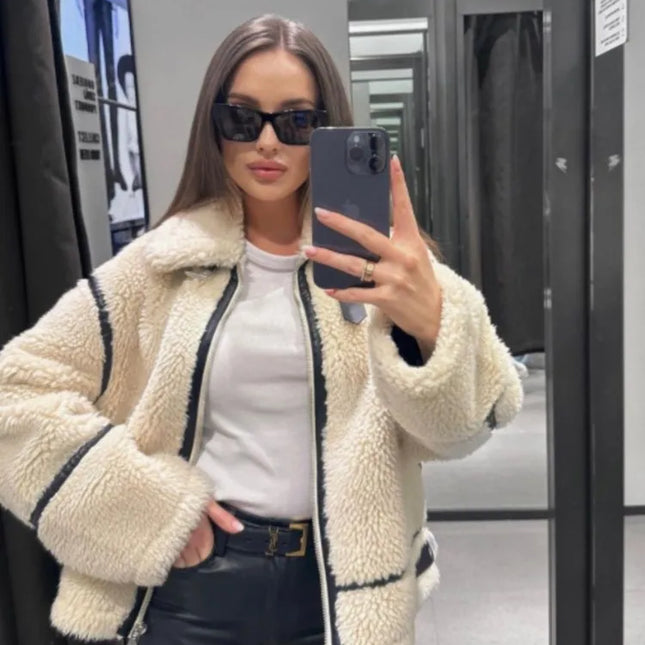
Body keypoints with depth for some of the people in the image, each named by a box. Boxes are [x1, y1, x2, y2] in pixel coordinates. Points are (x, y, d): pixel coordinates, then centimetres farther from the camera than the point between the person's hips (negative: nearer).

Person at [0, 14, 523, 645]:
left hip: (346, 584, 0)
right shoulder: (164, 261, -3)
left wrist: (434, 324, -37)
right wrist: (146, 498, -9)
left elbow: (459, 424, -16)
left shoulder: (379, 257, -5)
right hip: (198, 580, 0)